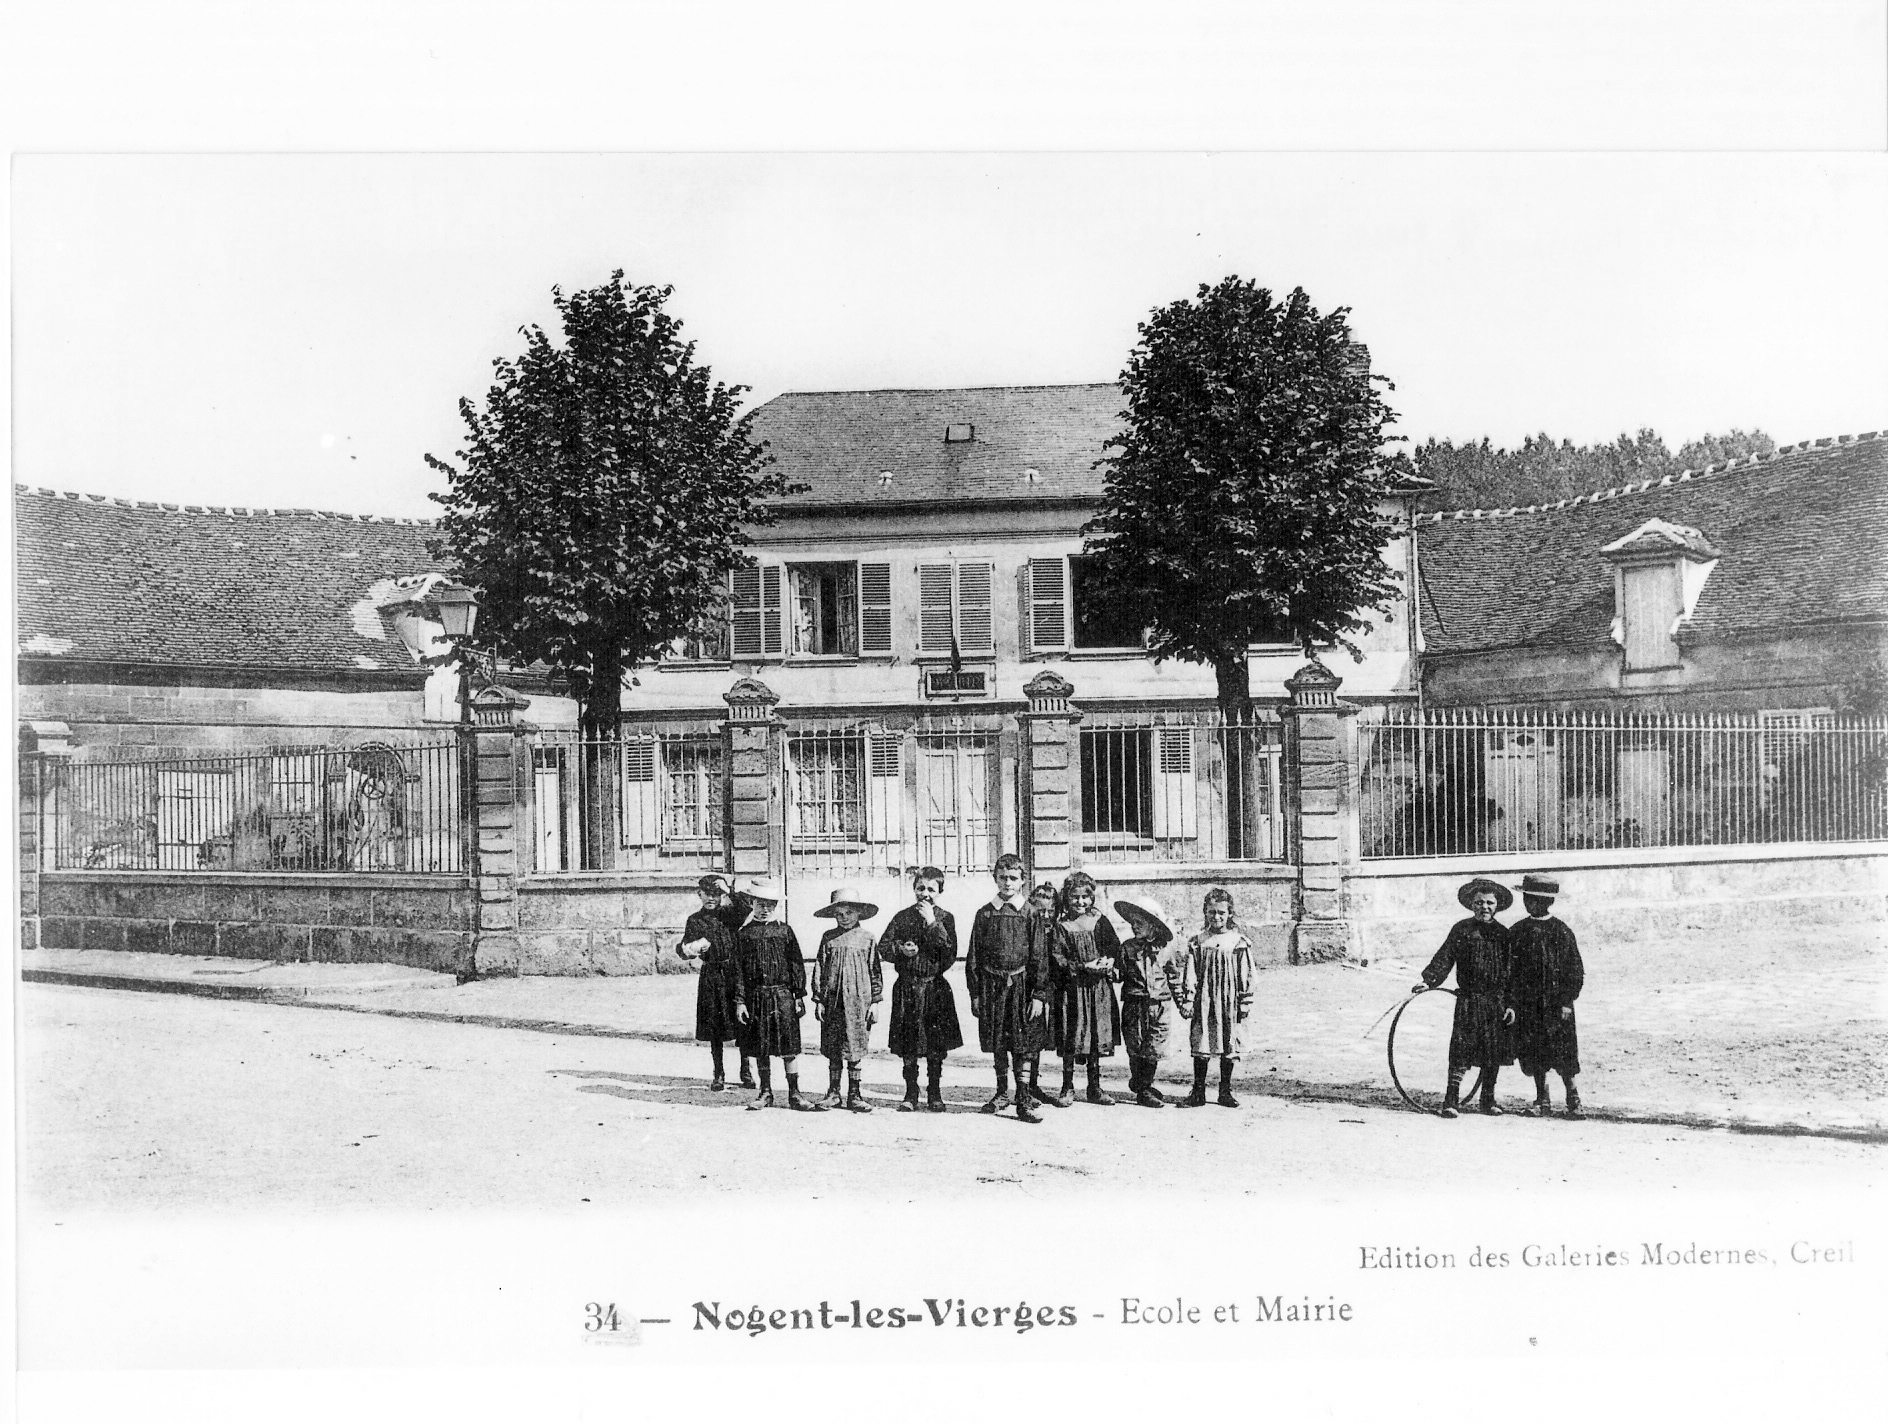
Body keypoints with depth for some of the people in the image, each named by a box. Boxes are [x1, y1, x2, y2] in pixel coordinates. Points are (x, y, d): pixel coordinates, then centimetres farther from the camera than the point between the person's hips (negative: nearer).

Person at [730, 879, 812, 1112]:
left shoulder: (785, 931, 4)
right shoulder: (744, 934, 4)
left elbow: (797, 965, 5)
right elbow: (739, 970, 3)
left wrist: (799, 996, 1)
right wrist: (740, 1001, -3)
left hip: (783, 995, -1)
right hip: (755, 996, 1)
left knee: (788, 1048, -2)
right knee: (760, 1048, 6)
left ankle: (794, 1093, 4)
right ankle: (765, 1092, 17)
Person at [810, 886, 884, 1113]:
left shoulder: (866, 938, 3)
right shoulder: (828, 938, 6)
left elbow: (874, 972, 5)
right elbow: (819, 969, 6)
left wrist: (875, 1001, 2)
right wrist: (818, 999, 1)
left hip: (858, 1000, -1)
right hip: (832, 1000, 1)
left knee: (855, 1050, 2)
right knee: (833, 1050, 4)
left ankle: (854, 1095, 10)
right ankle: (833, 1092, 13)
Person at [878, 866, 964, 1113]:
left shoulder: (945, 918, 1)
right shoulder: (903, 917, 5)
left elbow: (950, 953, -12)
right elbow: (883, 946, 5)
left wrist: (932, 924, -17)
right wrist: (900, 949, -14)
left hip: (935, 987, -1)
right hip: (907, 988, 1)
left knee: (936, 1047, 4)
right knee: (908, 1047, 4)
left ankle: (934, 1093, 17)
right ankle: (911, 1095, 14)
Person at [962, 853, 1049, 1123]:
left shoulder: (1030, 914, -1)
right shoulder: (985, 914, 5)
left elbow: (1039, 957, -2)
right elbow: (973, 956, 7)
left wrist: (1039, 996, -6)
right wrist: (975, 994, 3)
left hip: (1021, 985, -2)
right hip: (992, 987, 2)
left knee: (1022, 1047, -1)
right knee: (997, 1044, 10)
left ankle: (1024, 1101, 4)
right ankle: (1002, 1094, 25)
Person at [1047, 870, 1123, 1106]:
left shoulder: (1100, 922, 7)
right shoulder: (1060, 927, -1)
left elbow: (1115, 948, 6)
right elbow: (1057, 959, -7)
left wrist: (1109, 964, -14)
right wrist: (1083, 967, -17)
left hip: (1099, 988, 2)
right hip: (1071, 988, -2)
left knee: (1097, 1037, 6)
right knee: (1070, 1038, -2)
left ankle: (1094, 1087, 15)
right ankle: (1068, 1087, 9)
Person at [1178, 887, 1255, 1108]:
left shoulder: (1239, 942, 0)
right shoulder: (1197, 943, 3)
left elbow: (1246, 974, 2)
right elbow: (1189, 974, 3)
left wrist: (1246, 1002, -1)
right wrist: (1187, 1000, -3)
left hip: (1229, 1003, 0)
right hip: (1204, 1002, 0)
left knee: (1229, 1048, 6)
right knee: (1201, 1048, 1)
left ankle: (1225, 1091, 17)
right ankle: (1198, 1092, 9)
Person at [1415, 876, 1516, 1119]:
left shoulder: (1503, 934, 7)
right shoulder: (1461, 930, 2)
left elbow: (1511, 973, 8)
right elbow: (1444, 959, -2)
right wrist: (1428, 980, -16)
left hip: (1497, 1002, 2)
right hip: (1468, 999, -2)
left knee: (1493, 1053, 5)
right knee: (1461, 1049, -8)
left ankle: (1488, 1100, 18)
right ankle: (1452, 1099, -6)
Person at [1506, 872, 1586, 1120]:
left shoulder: (1561, 932, -3)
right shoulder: (1517, 932, 5)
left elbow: (1575, 970, -1)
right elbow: (1510, 969, 7)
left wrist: (1567, 1002, -7)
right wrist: (1510, 1002, 2)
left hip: (1556, 1004, -3)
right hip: (1527, 1005, 3)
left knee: (1563, 1056, -3)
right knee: (1534, 1056, 5)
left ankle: (1573, 1099, 11)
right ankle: (1542, 1101, 16)